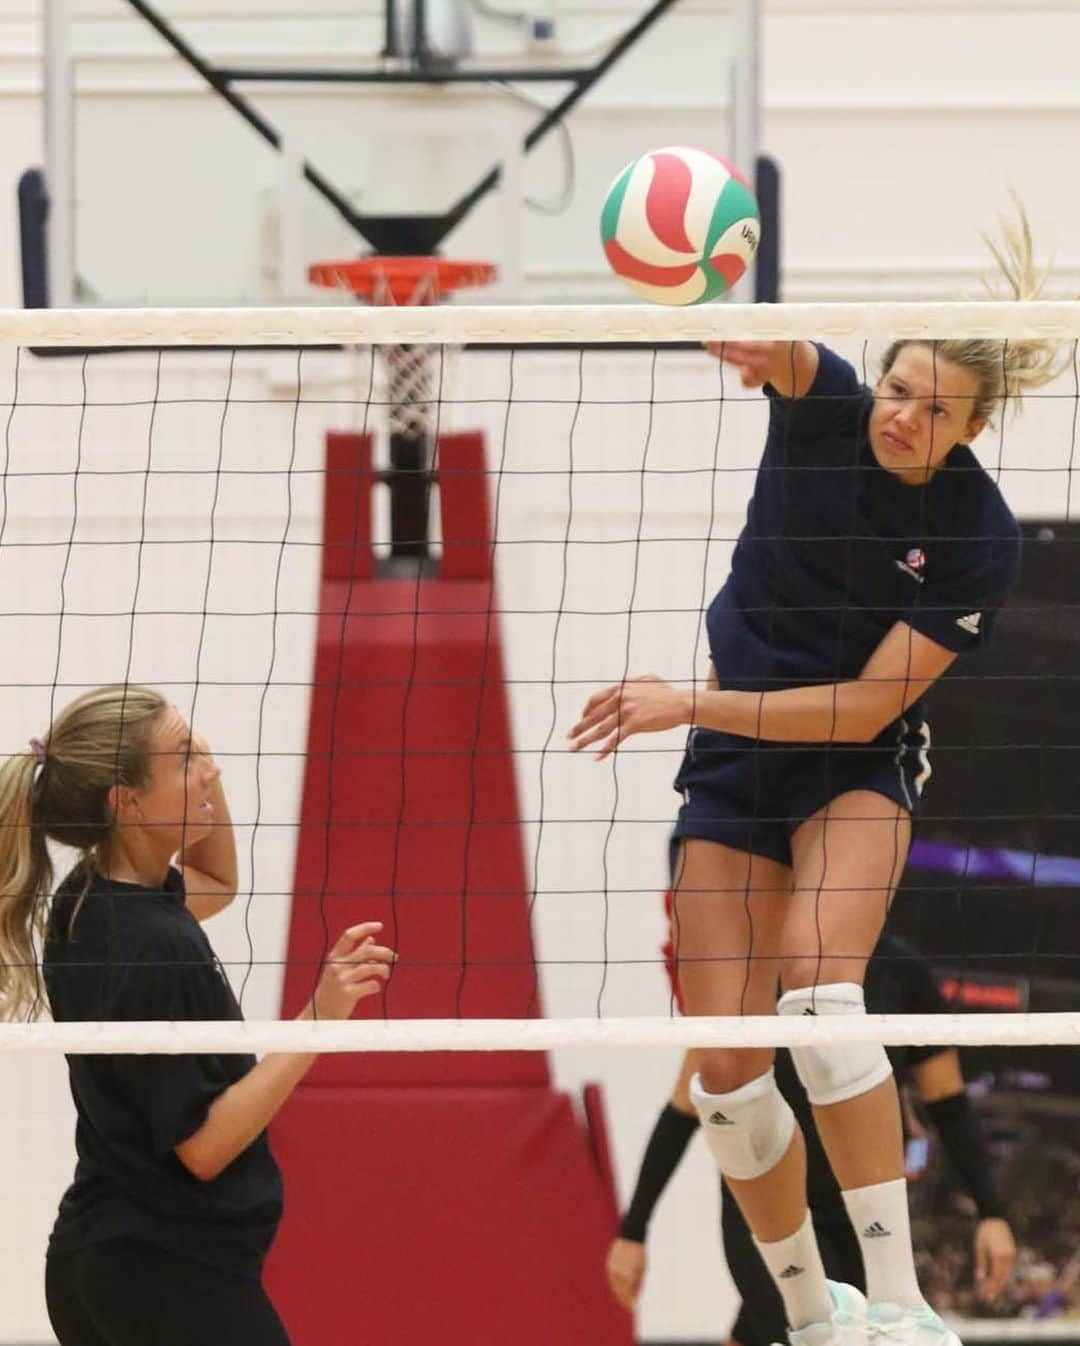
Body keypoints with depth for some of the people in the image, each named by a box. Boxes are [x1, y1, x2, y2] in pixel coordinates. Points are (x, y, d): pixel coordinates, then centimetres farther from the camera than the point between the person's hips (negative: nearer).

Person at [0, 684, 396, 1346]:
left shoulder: (84, 905, 5)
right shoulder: (157, 951, -22)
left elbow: (215, 884, 27)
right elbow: (204, 1146, -21)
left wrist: (204, 778, 9)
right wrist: (320, 1018, -25)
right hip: (176, 1280, -9)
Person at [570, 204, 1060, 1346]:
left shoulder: (978, 537, -17)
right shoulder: (822, 404, -10)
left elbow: (867, 706, -17)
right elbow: (777, 347, -35)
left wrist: (690, 706, -19)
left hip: (857, 770, -3)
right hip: (734, 775, 3)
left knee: (815, 982, -30)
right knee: (728, 1074, -2)